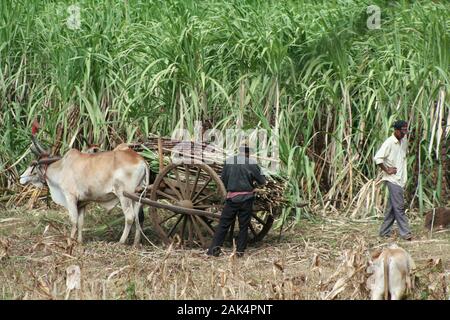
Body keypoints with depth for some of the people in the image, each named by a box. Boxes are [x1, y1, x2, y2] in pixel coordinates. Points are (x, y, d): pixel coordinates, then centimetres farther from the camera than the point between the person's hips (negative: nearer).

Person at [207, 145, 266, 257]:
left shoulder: (228, 161, -1)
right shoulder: (252, 163, -6)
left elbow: (223, 179, 5)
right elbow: (261, 181, 2)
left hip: (232, 197, 1)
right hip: (246, 197, -1)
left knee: (224, 223, 4)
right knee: (243, 225, 8)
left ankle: (215, 247, -6)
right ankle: (240, 250, 7)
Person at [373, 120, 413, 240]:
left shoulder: (404, 140, 9)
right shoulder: (389, 143, -15)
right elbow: (377, 158, -19)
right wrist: (387, 170, -14)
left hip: (401, 179, 8)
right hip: (392, 179, -8)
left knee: (392, 207, 10)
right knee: (399, 206, -10)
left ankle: (385, 231, 16)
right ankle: (405, 232, -10)